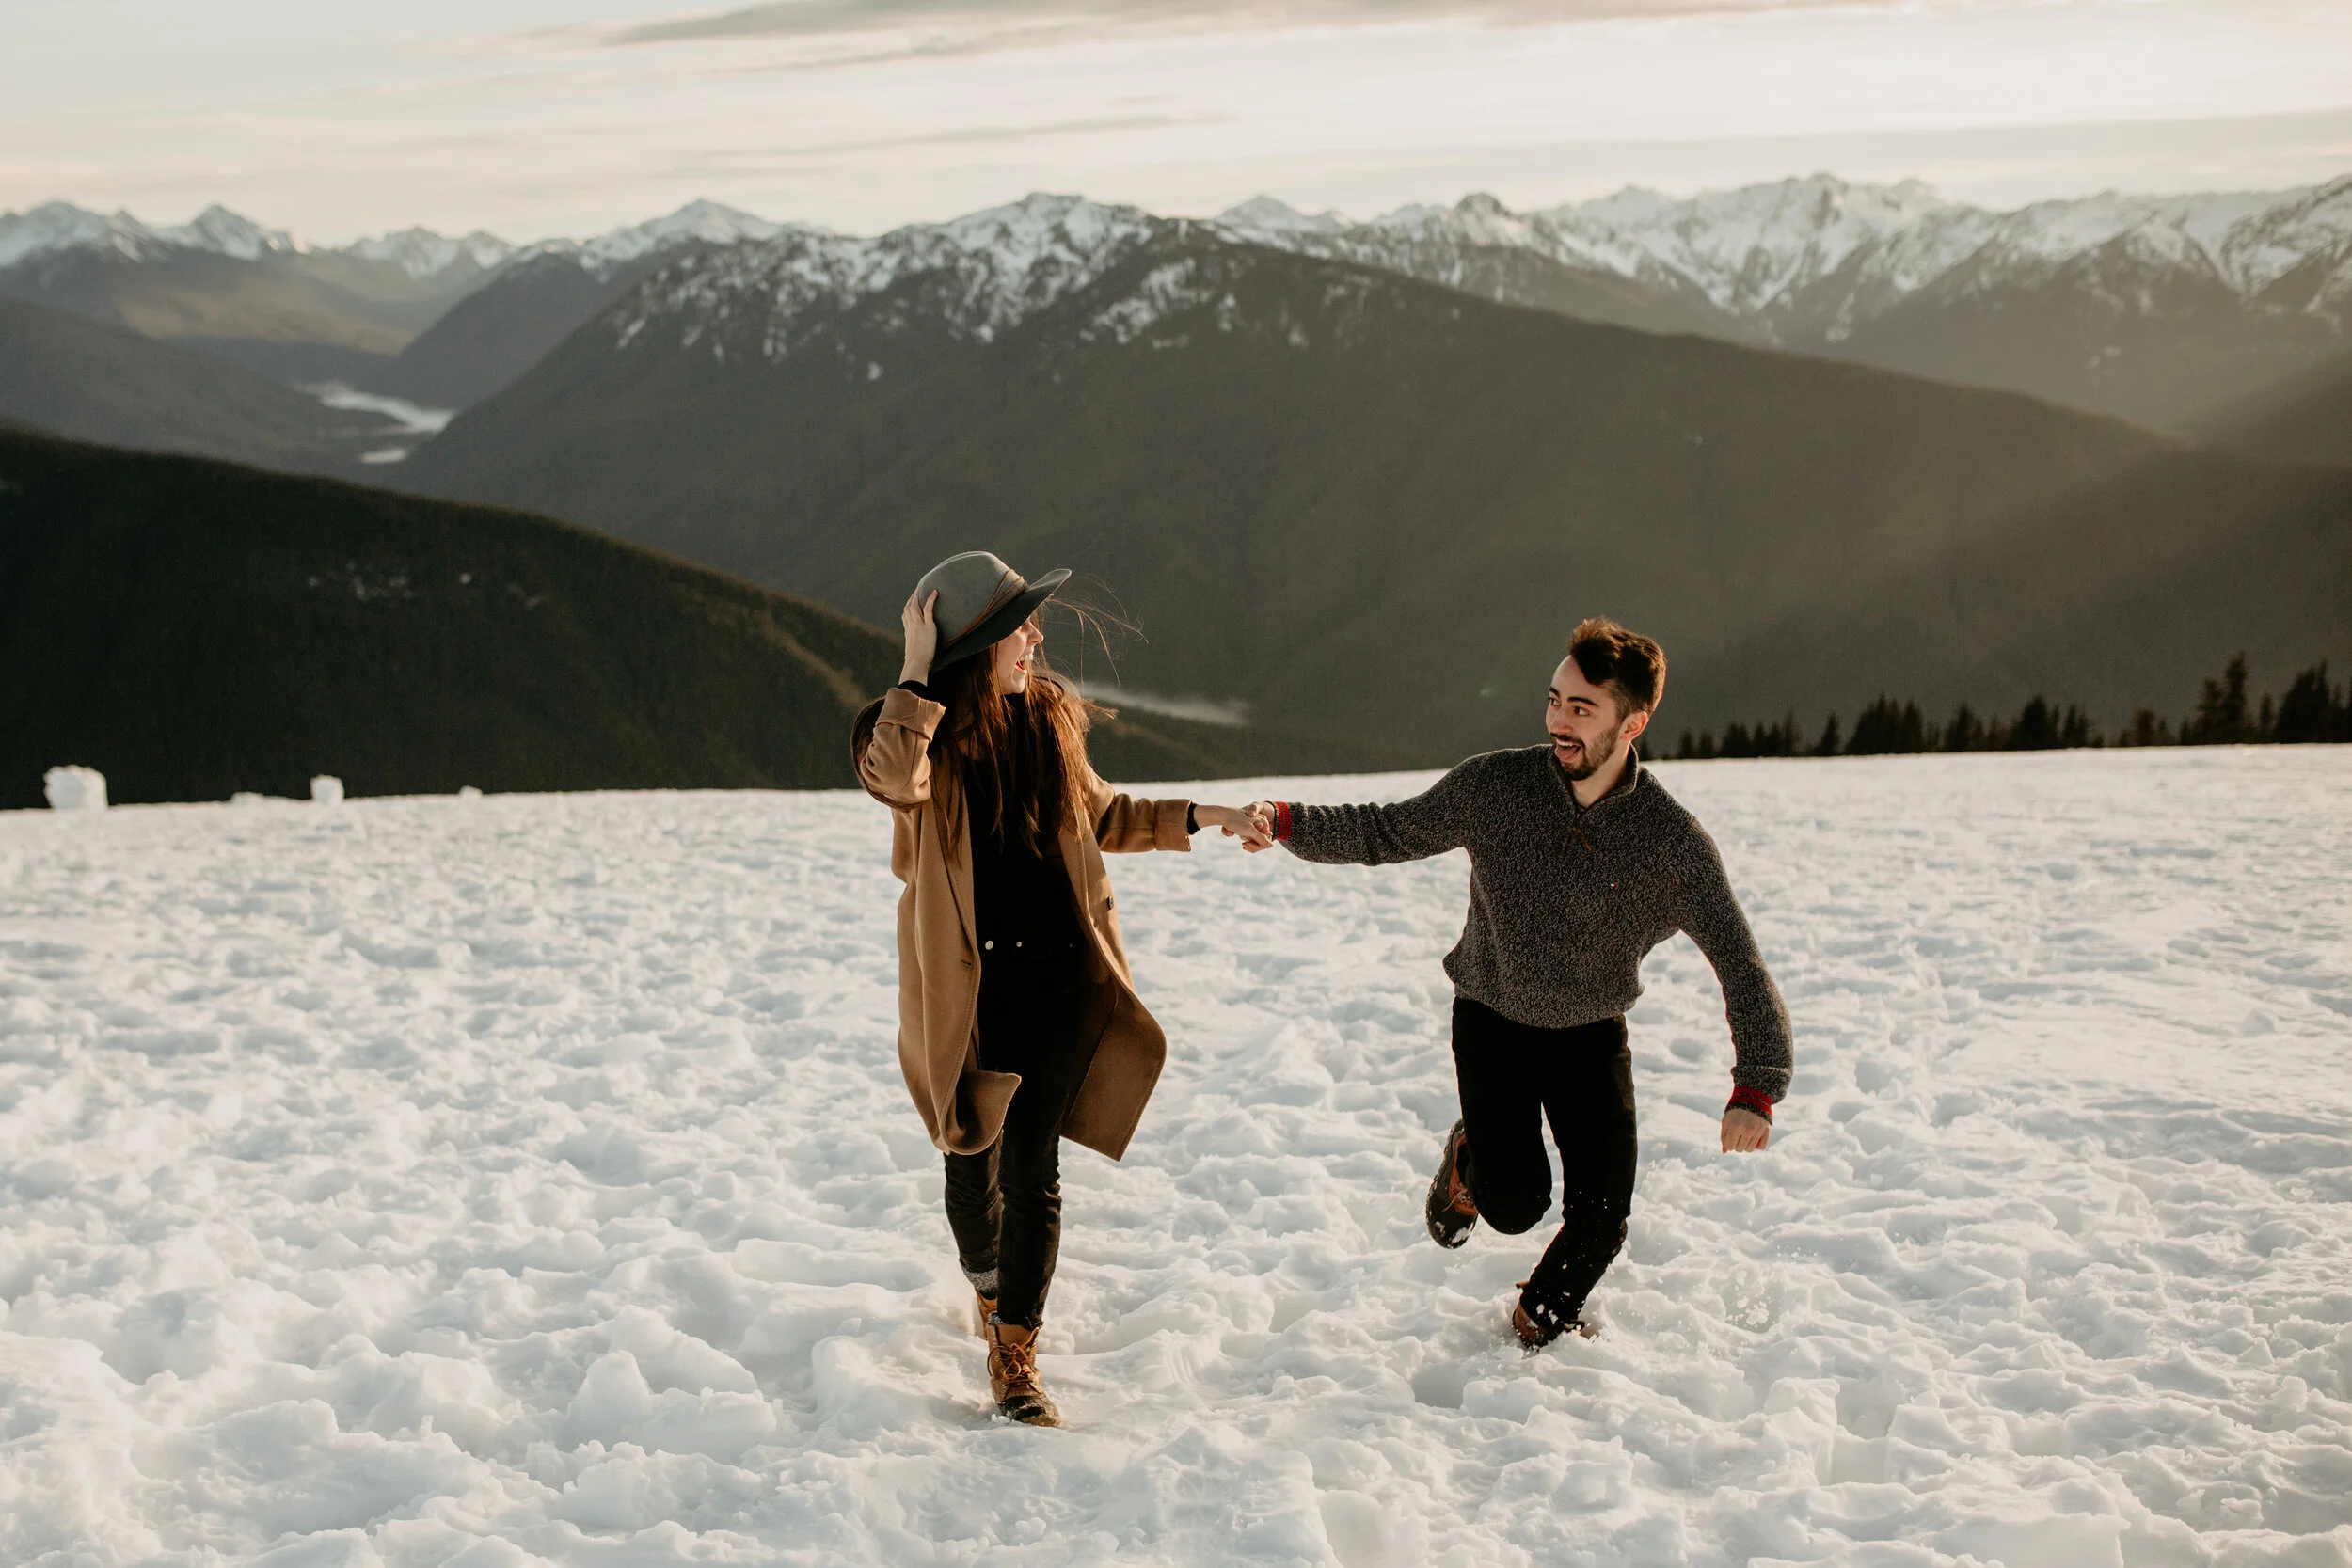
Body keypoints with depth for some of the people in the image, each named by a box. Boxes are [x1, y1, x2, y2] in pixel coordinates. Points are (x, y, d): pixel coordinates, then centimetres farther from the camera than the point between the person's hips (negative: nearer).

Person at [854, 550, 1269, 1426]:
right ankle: (987, 1287, 42)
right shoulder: (920, 734, -10)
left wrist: (1198, 818, 14)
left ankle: (1015, 1355, 6)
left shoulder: (1048, 716, 4)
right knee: (971, 1158, 13)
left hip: (1058, 974, 2)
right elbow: (893, 779, -36)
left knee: (1032, 1167, -2)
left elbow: (1098, 818, 20)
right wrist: (916, 670, -29)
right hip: (965, 984, -2)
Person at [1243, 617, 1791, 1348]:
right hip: (1493, 1020, -1)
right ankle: (1468, 1159, 25)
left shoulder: (1674, 842, -20)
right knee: (1514, 1205, -13)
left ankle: (1543, 1314, 27)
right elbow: (1388, 832, -7)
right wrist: (1286, 820, -24)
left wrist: (1755, 1090, -32)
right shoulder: (1494, 786, -18)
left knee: (1602, 1212, -6)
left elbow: (1742, 966, -19)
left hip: (1591, 1033, 1)